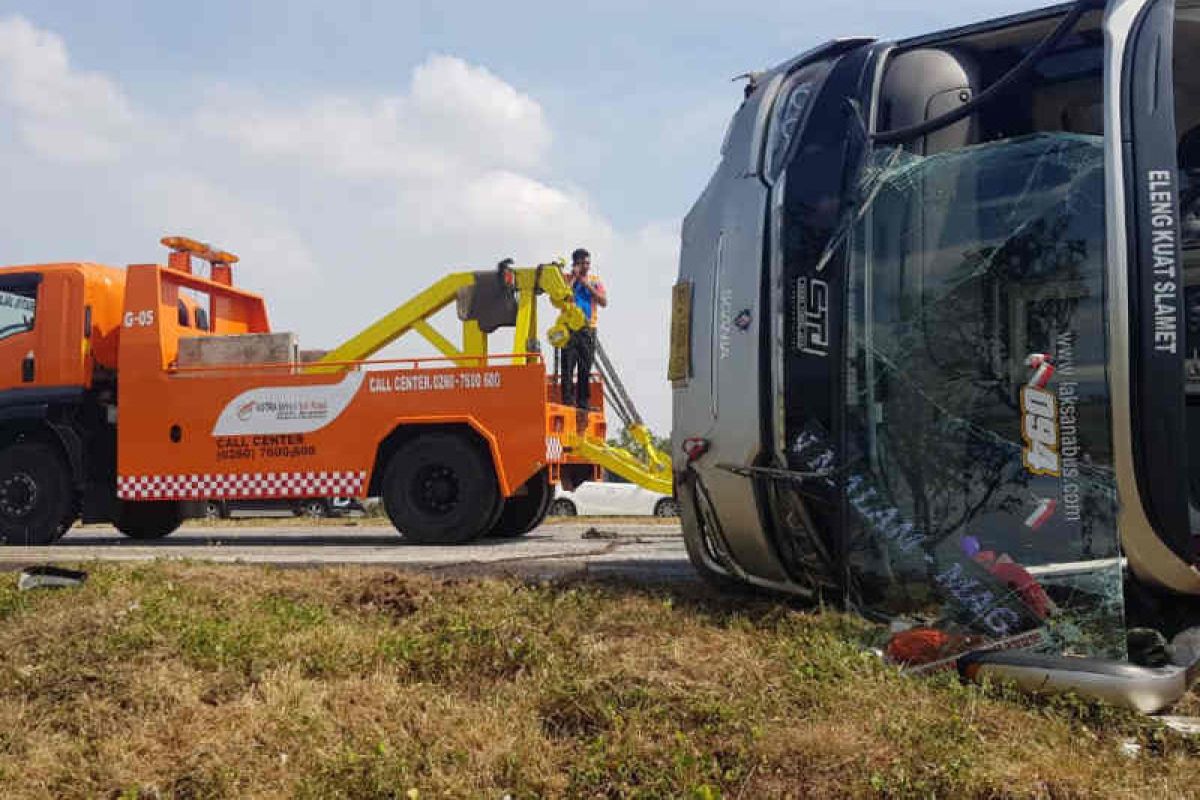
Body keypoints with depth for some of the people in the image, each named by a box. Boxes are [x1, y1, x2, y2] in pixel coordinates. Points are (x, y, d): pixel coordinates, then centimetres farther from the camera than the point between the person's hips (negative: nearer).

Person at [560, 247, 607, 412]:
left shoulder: (595, 280, 13)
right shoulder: (566, 278, 6)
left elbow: (604, 302, 1)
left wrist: (588, 285, -6)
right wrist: (573, 278, -8)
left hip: (588, 329, 3)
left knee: (585, 368, 4)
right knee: (568, 367, -10)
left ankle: (583, 403, 8)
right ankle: (568, 402, -11)